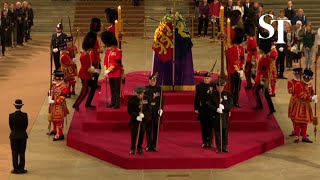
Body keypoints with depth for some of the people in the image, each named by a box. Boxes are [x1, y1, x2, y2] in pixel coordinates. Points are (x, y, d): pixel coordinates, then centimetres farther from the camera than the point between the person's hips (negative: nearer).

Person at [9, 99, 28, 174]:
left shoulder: (11, 115, -12)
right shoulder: (25, 115, -11)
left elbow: (11, 126, -2)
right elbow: (26, 125, -2)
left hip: (14, 136, -1)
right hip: (23, 136, 1)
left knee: (15, 153, 7)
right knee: (22, 153, 8)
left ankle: (16, 169, 8)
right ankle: (21, 169, 10)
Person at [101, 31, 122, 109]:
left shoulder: (118, 51, -12)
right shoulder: (107, 51, 9)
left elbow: (116, 63, -16)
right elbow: (105, 61, 9)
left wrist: (108, 70, -16)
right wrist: (106, 71, -3)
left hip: (116, 74, -6)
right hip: (110, 74, 6)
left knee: (117, 89, -1)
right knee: (112, 89, 13)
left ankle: (117, 104, 3)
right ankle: (113, 102, 21)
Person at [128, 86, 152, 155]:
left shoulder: (147, 99, -3)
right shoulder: (132, 99, -8)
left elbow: (149, 109, -2)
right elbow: (130, 110, -7)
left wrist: (144, 115, -20)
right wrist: (136, 116, -19)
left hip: (144, 119, 2)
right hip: (134, 119, -2)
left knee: (141, 133, 5)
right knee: (134, 133, -2)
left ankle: (139, 148, 19)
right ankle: (133, 148, 8)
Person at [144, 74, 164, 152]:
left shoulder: (159, 89, 6)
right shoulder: (145, 89, 3)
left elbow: (161, 100, 4)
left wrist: (161, 109, -7)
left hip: (156, 111, 1)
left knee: (156, 128, 4)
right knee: (148, 128, 0)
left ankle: (154, 145, 12)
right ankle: (149, 145, 6)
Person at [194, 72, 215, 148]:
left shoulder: (214, 86, 1)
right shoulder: (199, 86, 6)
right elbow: (196, 98, 8)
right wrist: (196, 108, 5)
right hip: (202, 109, 2)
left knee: (210, 126, -3)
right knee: (203, 126, 6)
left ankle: (210, 141, 3)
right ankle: (204, 142, 13)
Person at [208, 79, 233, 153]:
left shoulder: (227, 94, 3)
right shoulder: (213, 95, 2)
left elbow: (231, 104, -1)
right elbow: (210, 105, -2)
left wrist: (224, 107, -18)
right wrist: (216, 109, -18)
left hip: (225, 116, 0)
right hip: (216, 116, 0)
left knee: (225, 131, 2)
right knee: (217, 131, 3)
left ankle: (224, 147, 11)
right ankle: (218, 147, 11)